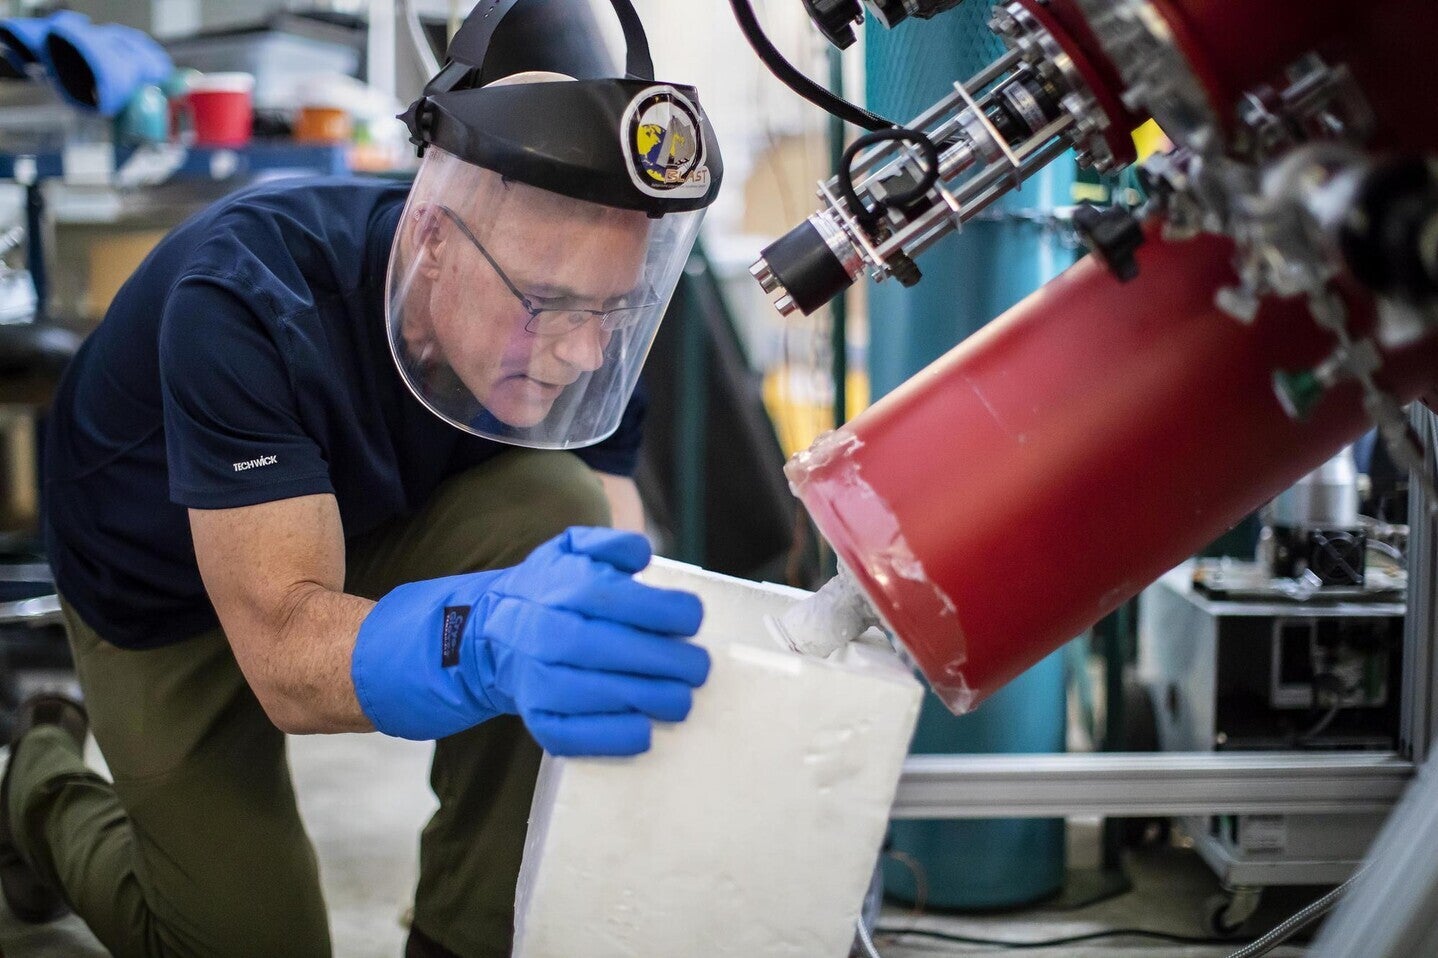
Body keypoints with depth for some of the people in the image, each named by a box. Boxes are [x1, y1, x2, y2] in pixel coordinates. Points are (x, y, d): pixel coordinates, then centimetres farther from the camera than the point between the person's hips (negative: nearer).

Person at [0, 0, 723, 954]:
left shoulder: (571, 326, -24)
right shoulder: (246, 294, -38)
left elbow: (619, 556, -23)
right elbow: (284, 649, -44)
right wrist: (489, 640, -64)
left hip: (373, 536, 3)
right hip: (172, 599, -3)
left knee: (559, 515, -28)